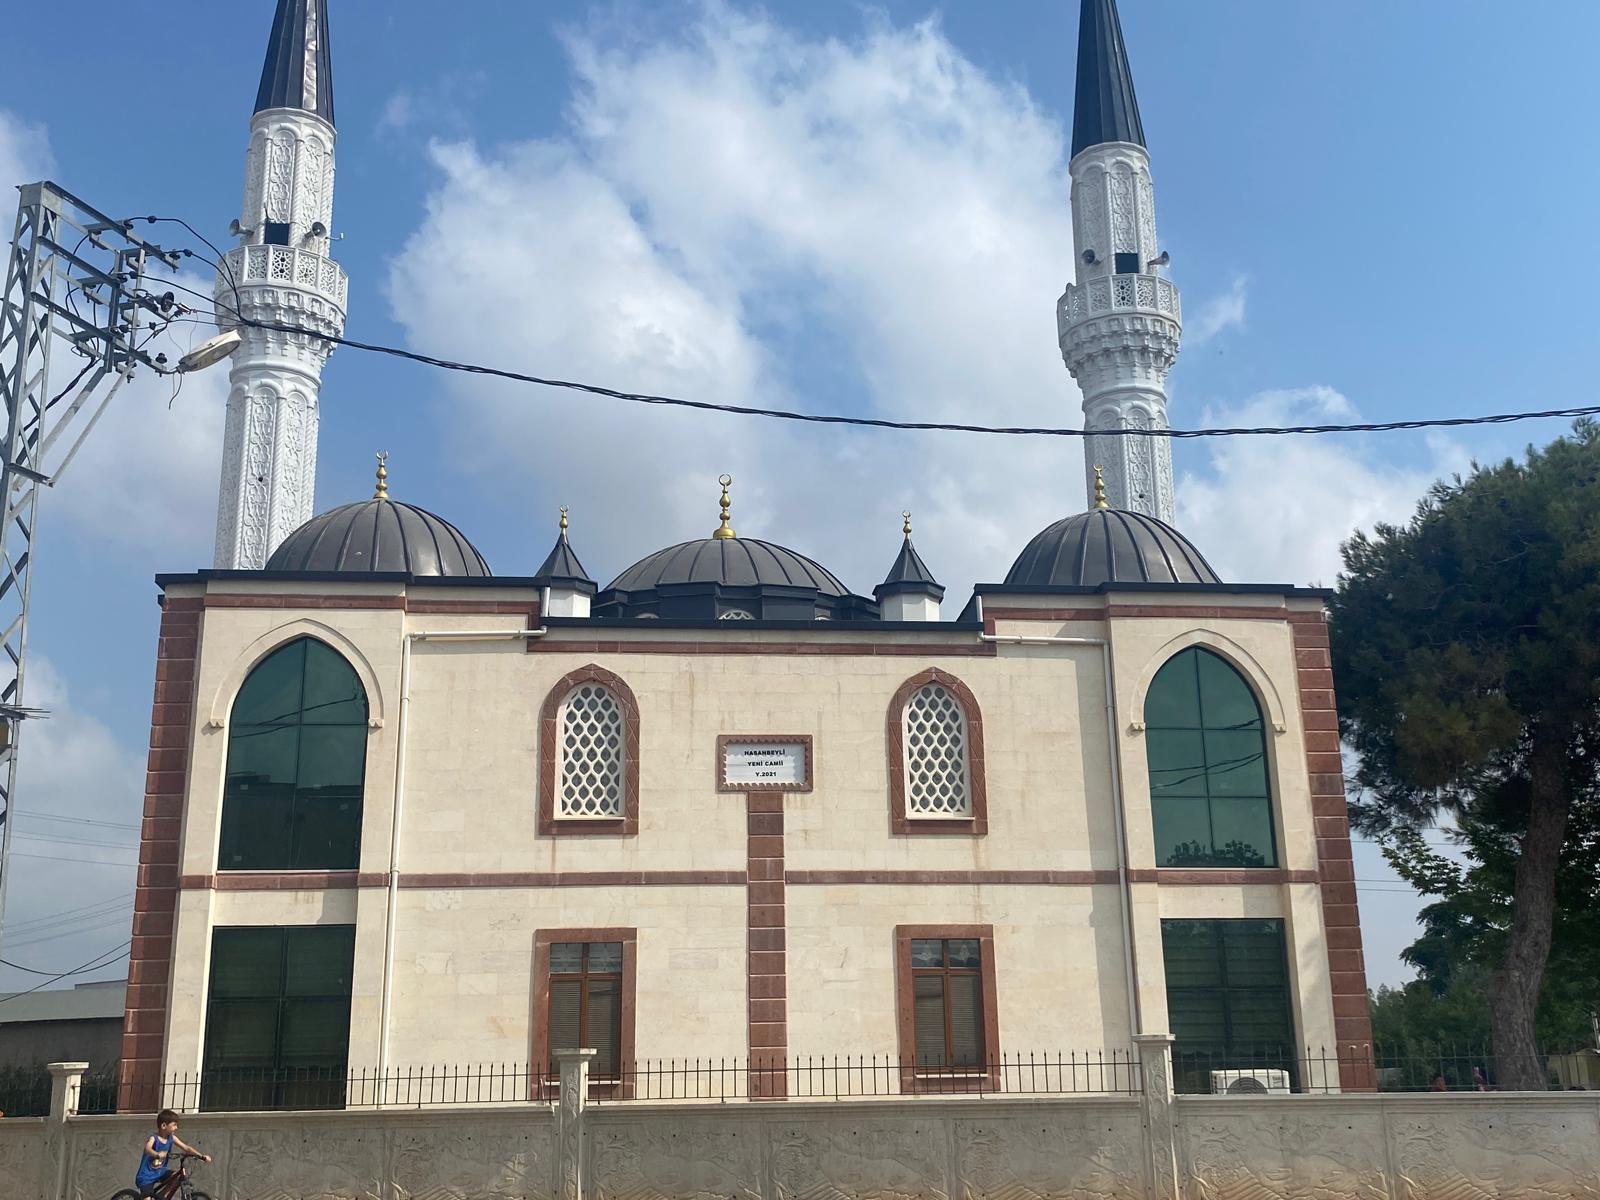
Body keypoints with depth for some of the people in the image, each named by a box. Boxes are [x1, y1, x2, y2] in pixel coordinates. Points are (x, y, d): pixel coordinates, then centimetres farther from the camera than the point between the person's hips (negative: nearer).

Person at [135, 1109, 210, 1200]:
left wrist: (201, 1156, -20)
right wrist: (157, 1155, -68)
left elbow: (186, 1148, -6)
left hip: (160, 1172, 6)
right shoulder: (153, 1138, -22)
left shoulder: (171, 1138, -4)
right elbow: (148, 1149, -45)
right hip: (146, 1176, -6)